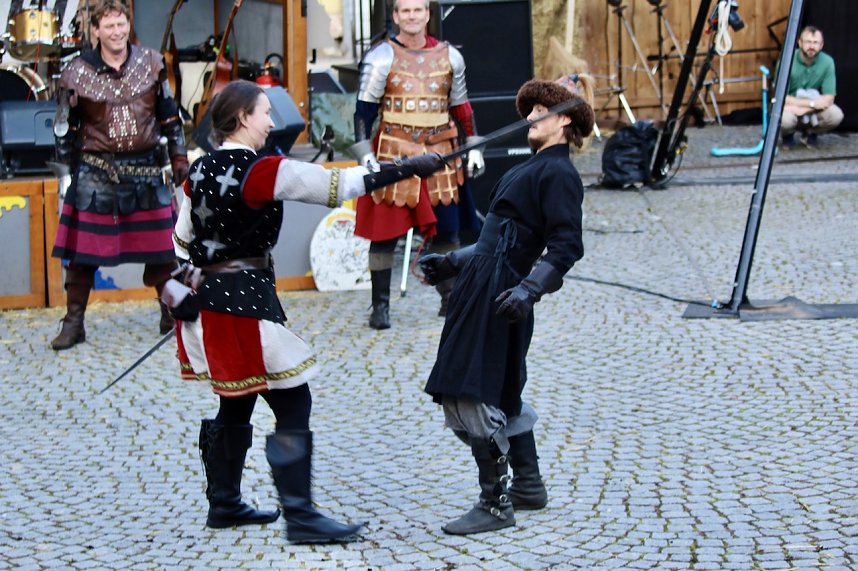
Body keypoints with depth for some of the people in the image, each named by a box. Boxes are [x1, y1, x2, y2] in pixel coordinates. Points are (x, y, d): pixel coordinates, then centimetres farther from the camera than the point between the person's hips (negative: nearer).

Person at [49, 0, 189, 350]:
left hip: (146, 168, 2)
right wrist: (69, 169, 5)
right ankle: (73, 323, 7)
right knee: (82, 250, -2)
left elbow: (169, 114, 11)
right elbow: (65, 128, 4)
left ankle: (172, 313, 21)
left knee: (160, 247, 6)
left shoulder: (151, 64, 2)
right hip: (95, 171, -2)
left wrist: (178, 156, 9)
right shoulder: (77, 73, -4)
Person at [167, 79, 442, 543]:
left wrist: (180, 296, 22)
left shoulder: (199, 171, 8)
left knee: (236, 404, 19)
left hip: (205, 298, 9)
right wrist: (407, 169, -12)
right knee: (292, 405, -4)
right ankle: (299, 515, -6)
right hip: (246, 300, -9)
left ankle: (224, 503, 26)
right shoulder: (263, 172, -15)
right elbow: (338, 185, -16)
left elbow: (181, 243, 13)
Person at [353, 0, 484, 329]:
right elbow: (364, 109, -4)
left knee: (447, 230, 5)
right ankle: (380, 306, 5)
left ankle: (450, 299, 20)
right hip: (393, 154, -3)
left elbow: (461, 107, 16)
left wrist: (473, 147, 12)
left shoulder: (449, 56, 8)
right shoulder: (381, 58, -4)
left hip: (440, 154, 3)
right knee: (384, 231, -3)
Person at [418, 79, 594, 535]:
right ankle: (528, 486, 31)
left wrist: (528, 290, -30)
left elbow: (566, 247, -19)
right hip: (481, 288, 10)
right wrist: (451, 263, 26)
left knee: (471, 398, -11)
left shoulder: (558, 174, -10)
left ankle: (495, 504, -5)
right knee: (500, 394, 19)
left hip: (498, 296, -10)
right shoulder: (532, 169, 21)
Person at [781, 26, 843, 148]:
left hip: (814, 111, 2)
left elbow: (829, 98, -12)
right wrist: (812, 103, -24)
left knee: (836, 115, -28)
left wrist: (802, 108, -24)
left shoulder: (827, 62, -12)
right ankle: (788, 134, 3)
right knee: (784, 119, -37)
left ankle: (810, 132, 6)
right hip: (790, 107, -2)